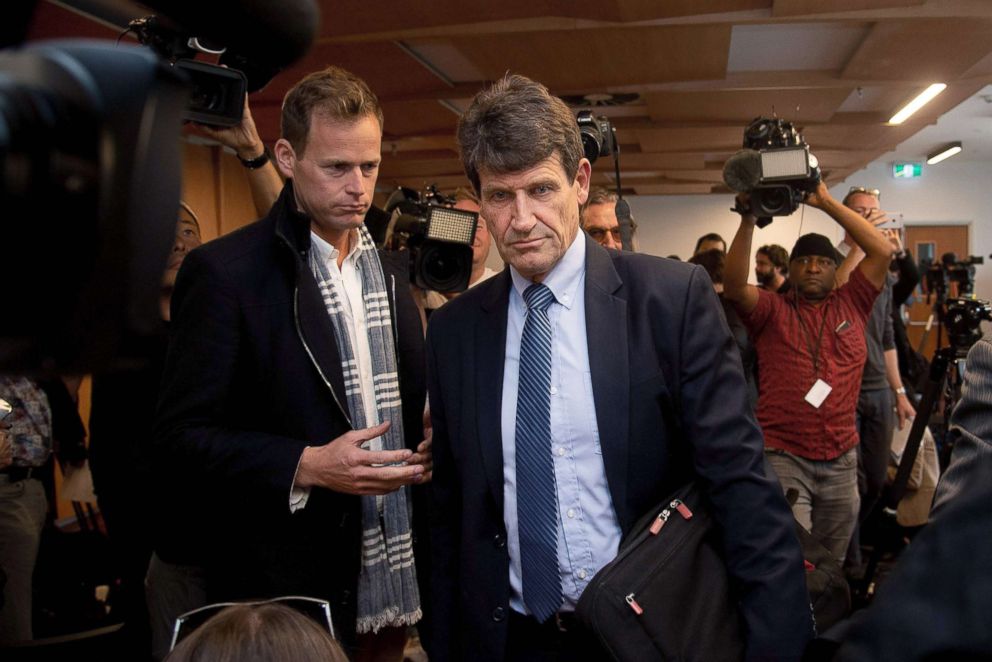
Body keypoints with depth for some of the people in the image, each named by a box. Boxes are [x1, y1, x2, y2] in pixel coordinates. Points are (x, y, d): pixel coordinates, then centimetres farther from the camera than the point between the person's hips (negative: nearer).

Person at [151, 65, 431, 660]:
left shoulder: (392, 269, 8)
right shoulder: (223, 271, -11)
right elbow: (180, 439, -12)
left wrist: (430, 444, -3)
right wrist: (307, 466, -23)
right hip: (287, 589, -5)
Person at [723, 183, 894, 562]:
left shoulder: (851, 304, 9)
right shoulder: (771, 311, 3)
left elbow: (882, 251, 1)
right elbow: (734, 287, -16)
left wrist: (827, 203, -2)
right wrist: (748, 221, -23)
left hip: (841, 459, 4)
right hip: (783, 457, -3)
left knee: (831, 564, 19)